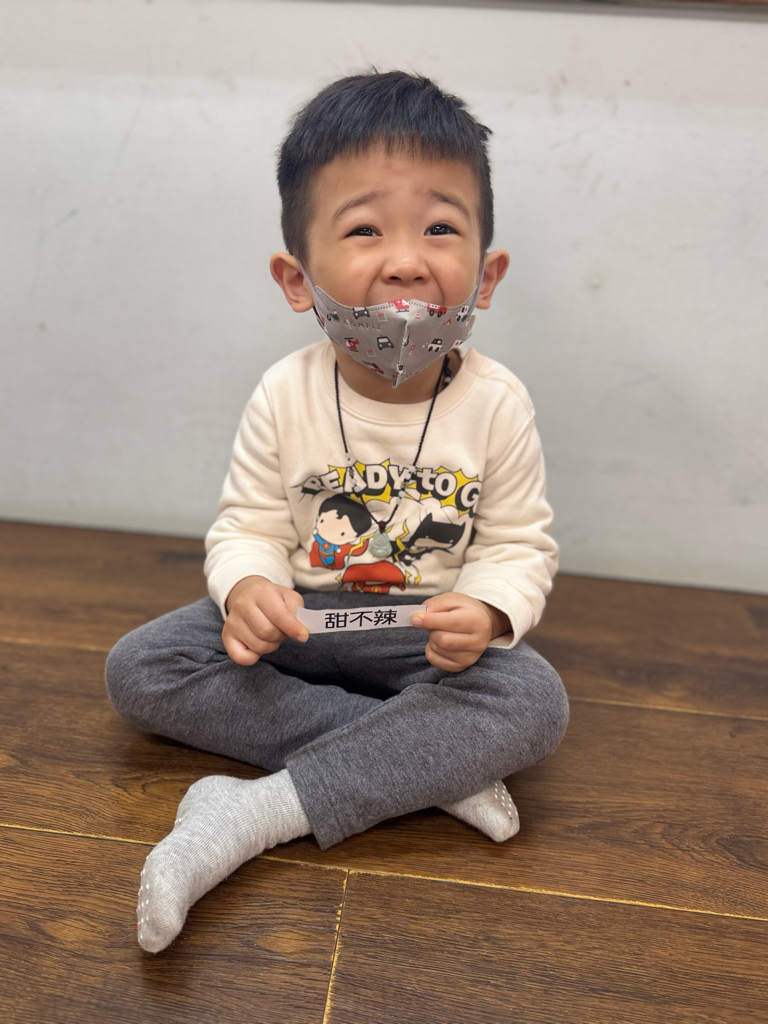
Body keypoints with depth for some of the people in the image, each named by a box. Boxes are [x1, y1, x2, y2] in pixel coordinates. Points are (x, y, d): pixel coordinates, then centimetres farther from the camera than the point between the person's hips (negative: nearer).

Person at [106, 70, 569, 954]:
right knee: (138, 670, -17)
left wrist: (487, 613, -27)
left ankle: (258, 813, -28)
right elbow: (247, 526, -6)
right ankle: (430, 762, -21)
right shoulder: (285, 396, -13)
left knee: (534, 701, -28)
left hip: (431, 633, -1)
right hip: (299, 618, 2)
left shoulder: (496, 405, -14)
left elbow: (521, 546, -6)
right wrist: (245, 589, -28)